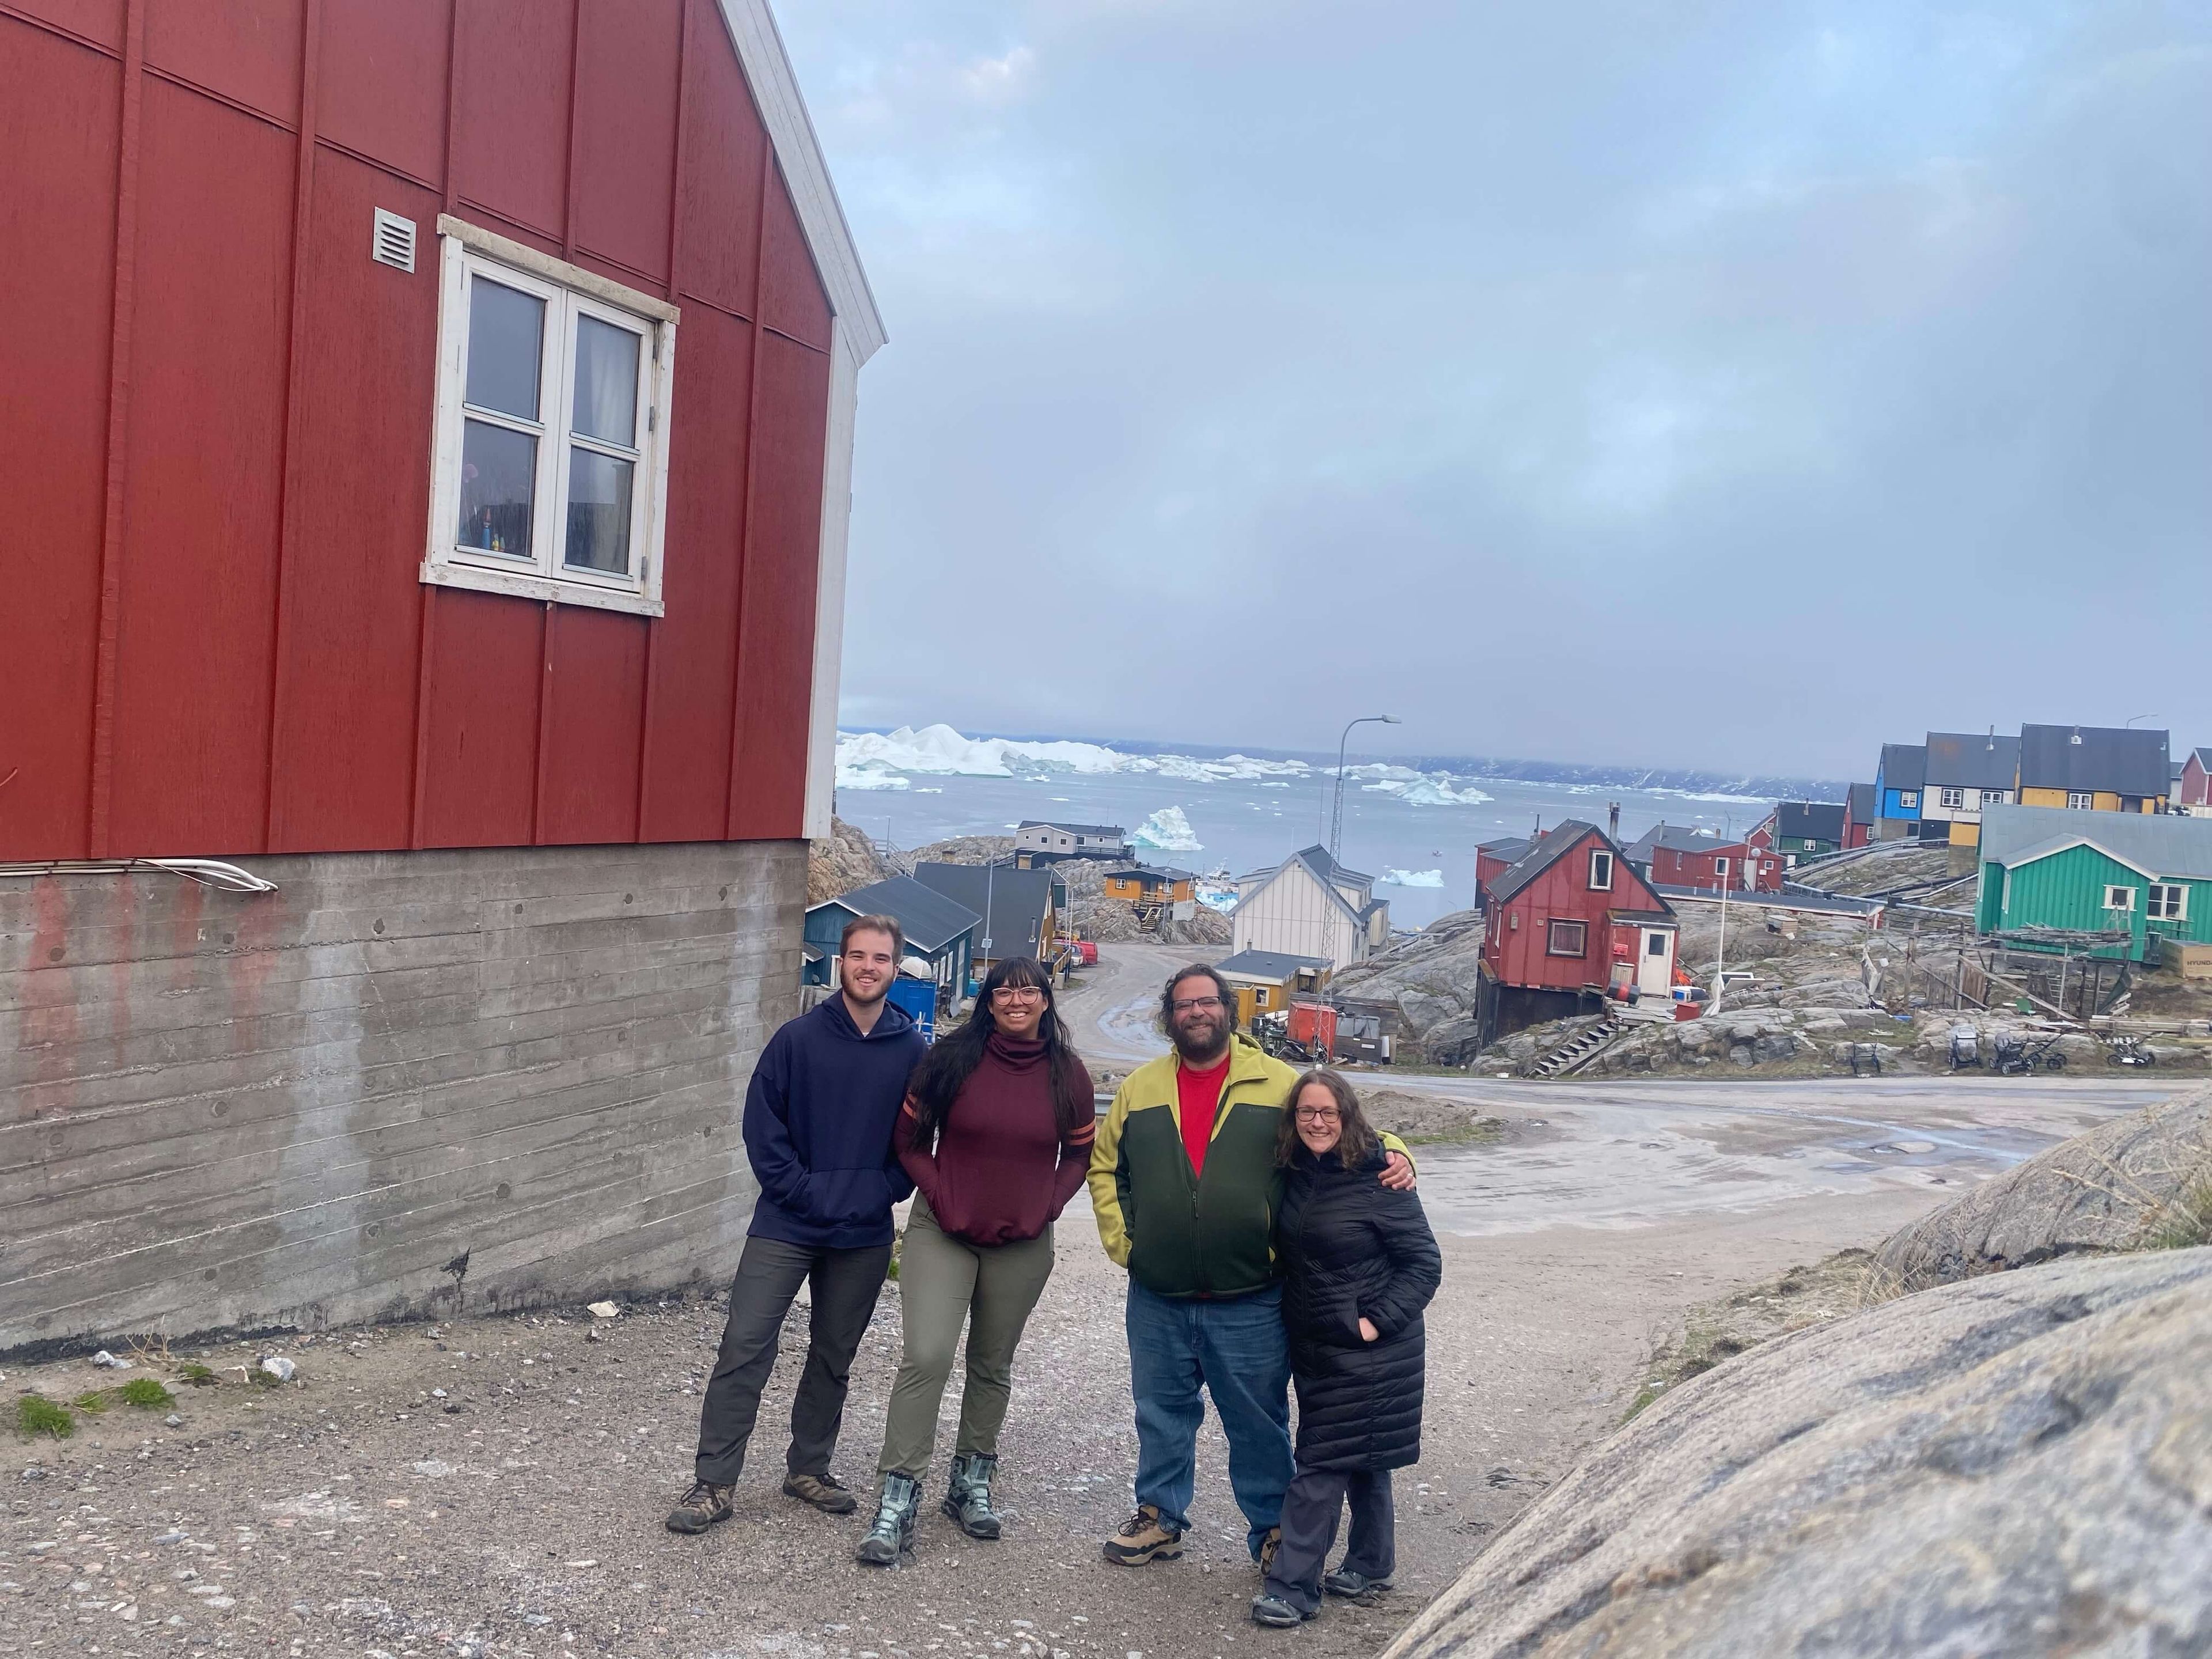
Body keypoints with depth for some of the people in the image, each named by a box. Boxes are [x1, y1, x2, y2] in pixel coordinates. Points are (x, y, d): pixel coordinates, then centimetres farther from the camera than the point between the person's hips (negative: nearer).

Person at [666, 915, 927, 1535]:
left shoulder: (912, 1050, -1)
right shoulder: (798, 1038, -6)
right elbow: (763, 1126, -5)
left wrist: (884, 1192, -6)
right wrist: (803, 1192, -11)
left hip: (865, 1238, 2)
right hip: (785, 1227, -2)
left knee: (834, 1358, 15)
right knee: (745, 1349, -5)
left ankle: (809, 1469, 32)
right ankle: (713, 1483, 5)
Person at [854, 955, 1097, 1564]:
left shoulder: (1068, 1074, -1)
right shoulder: (951, 1059, -6)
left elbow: (1081, 1153, 9)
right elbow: (910, 1139, 2)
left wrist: (1048, 1205, -3)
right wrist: (939, 1195, -8)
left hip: (1022, 1245, 2)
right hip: (942, 1233, -2)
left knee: (993, 1366, 15)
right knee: (927, 1357, -13)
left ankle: (972, 1481, 31)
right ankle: (897, 1499, -7)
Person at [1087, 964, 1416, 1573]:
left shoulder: (1279, 1084, -1)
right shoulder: (1140, 1087, 6)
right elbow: (1104, 1165, 16)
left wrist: (1393, 1154, -15)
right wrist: (1118, 1239, 5)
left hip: (1250, 1302, -2)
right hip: (1158, 1299, 3)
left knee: (1259, 1422, 9)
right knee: (1161, 1413, 16)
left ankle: (1272, 1530, 25)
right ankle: (1160, 1518, 33)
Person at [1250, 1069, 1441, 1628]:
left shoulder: (1379, 1181, -15)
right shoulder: (1295, 1174, 4)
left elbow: (1425, 1264, -12)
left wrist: (1377, 1321, -18)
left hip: (1369, 1349, -6)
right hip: (1313, 1345, 6)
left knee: (1322, 1465, -6)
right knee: (1362, 1457, 18)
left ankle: (1292, 1586, -1)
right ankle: (1371, 1565, 31)